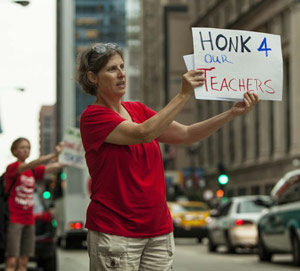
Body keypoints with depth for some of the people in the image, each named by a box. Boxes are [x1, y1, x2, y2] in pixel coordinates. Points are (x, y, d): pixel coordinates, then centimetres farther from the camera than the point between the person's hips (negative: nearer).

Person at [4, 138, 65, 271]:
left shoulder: (34, 171, 12)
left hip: (29, 220, 6)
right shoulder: (12, 168, -7)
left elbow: (51, 168, -4)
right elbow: (30, 165, -26)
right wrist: (53, 155, -37)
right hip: (13, 220, -6)